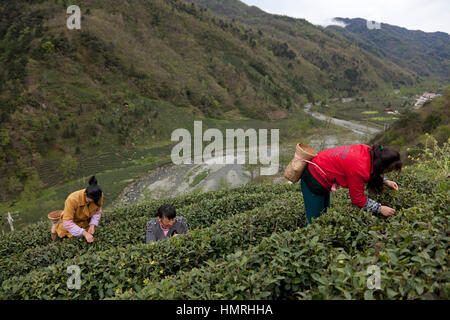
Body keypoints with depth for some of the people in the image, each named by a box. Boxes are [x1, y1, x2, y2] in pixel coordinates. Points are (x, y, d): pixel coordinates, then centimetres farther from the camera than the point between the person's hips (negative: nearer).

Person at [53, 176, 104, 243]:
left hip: (85, 224, 3)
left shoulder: (99, 196, -27)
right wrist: (84, 233, -42)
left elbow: (97, 211, -9)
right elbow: (67, 223, -35)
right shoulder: (72, 199, -37)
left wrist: (92, 225, -24)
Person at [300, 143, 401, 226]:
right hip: (314, 180, -10)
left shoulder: (369, 152, -8)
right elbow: (358, 199, -17)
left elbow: (373, 173, 19)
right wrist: (380, 209, -11)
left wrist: (385, 181, 9)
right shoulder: (359, 169, -32)